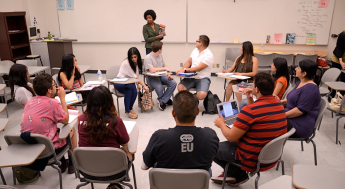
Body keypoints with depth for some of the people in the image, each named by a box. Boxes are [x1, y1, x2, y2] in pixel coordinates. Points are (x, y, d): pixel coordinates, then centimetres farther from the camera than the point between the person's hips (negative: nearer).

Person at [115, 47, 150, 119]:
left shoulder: (136, 62, 2)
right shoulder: (126, 63, -20)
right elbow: (134, 76, -21)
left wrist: (138, 84, 3)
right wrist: (144, 86, -22)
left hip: (129, 83, 5)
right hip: (119, 83, -5)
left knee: (134, 92, -31)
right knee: (131, 87, -39)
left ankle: (129, 109, -5)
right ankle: (128, 110, -26)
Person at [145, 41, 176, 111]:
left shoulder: (160, 55, 11)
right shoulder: (148, 58, -13)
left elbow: (165, 66, 17)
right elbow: (152, 70, -26)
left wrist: (169, 74, -2)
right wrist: (164, 68, -17)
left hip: (162, 76, 7)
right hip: (152, 78, -7)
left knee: (173, 83, -18)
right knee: (160, 88, -35)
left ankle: (161, 101, -12)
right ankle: (166, 99, -2)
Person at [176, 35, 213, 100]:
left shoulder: (209, 55, -12)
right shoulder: (195, 50, 13)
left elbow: (198, 68, -18)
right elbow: (189, 62, 12)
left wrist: (185, 70, -18)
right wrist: (182, 70, -8)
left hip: (203, 78, -5)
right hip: (191, 77, 5)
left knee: (201, 95, -31)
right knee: (180, 88, -23)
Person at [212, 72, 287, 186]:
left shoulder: (250, 110, -29)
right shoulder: (279, 105, -2)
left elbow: (231, 137, -20)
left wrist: (221, 124, -1)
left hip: (254, 160, -9)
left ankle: (240, 175, 20)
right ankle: (230, 174, 31)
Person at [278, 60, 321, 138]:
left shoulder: (310, 88, -19)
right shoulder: (301, 83, 12)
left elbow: (300, 110, -23)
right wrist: (281, 101, 6)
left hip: (302, 125, -10)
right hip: (291, 117, 10)